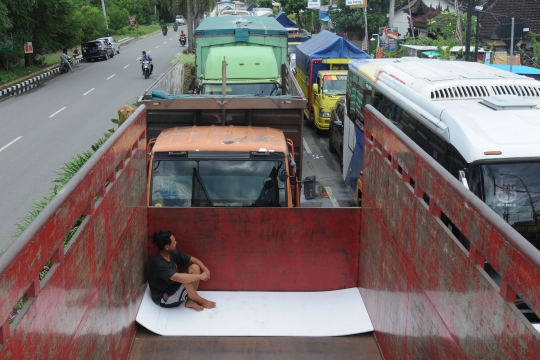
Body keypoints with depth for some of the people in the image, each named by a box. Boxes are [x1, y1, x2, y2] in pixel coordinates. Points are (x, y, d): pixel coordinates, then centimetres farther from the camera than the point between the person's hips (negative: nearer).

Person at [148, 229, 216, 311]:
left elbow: (193, 259, 3)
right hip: (163, 298, -8)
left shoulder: (172, 252, -7)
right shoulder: (159, 264, -33)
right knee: (185, 280, -34)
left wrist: (205, 270, -15)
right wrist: (200, 276, -33)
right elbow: (180, 278, -44)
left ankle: (190, 300, -2)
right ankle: (201, 301, -5)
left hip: (173, 286, 9)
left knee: (195, 267, -9)